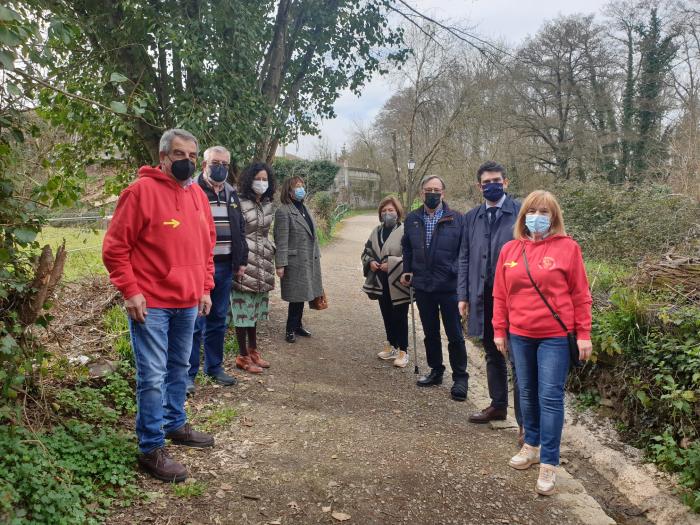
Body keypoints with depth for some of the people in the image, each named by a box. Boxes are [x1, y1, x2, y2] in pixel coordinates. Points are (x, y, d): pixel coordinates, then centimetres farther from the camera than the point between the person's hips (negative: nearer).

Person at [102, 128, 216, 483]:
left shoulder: (198, 195, 10)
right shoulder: (141, 191, -11)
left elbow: (207, 245, 18)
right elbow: (115, 247, -11)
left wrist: (205, 288, 14)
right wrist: (130, 291, -15)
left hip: (188, 303, 7)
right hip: (151, 305, -7)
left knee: (179, 369, 19)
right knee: (153, 377, -2)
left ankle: (175, 424, 36)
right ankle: (152, 449, 9)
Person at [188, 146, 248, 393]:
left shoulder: (231, 194, 14)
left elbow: (240, 230, 20)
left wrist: (241, 261, 15)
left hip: (224, 267, 6)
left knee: (218, 321, 15)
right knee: (194, 322, -1)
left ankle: (214, 367, 27)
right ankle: (188, 374, 9)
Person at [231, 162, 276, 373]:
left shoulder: (268, 205, 11)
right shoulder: (240, 204, -11)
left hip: (262, 263, 7)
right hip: (245, 262, -7)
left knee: (255, 308, 15)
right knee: (243, 308, 0)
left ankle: (253, 351, 27)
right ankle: (243, 356, 10)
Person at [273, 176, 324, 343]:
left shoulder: (304, 208, 14)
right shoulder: (283, 211, -13)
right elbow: (281, 241, -16)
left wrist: (316, 254, 16)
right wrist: (280, 264, -19)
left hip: (309, 260, 8)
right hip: (295, 262, -7)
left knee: (302, 295, 13)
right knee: (297, 296, -1)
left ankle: (297, 325, 26)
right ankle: (291, 329, 13)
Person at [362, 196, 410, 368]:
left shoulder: (405, 231, -12)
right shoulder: (376, 232, 10)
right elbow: (366, 252, 18)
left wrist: (391, 264, -21)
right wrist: (370, 262, -3)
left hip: (398, 284, -6)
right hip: (382, 284, 6)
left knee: (400, 317, 3)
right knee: (387, 315, 15)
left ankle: (403, 351, 14)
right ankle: (391, 346, 29)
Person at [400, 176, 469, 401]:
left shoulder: (456, 219, -6)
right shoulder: (412, 219, 6)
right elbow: (407, 248, 17)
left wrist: (455, 271, -12)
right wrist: (407, 271, 8)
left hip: (449, 286, -4)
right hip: (423, 285, 4)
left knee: (455, 335, 3)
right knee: (430, 332, 16)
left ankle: (460, 378, 16)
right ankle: (436, 371, 32)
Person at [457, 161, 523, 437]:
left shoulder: (521, 213, -5)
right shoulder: (471, 217, 10)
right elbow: (465, 258, 11)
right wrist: (463, 295, 5)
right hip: (483, 297, 5)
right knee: (492, 355, 18)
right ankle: (498, 405, 33)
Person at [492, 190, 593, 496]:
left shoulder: (567, 247, -5)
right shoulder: (510, 249, 5)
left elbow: (580, 295, -3)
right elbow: (500, 295, 9)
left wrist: (583, 334, -5)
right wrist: (499, 331, 8)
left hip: (555, 336, -4)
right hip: (520, 335, 4)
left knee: (550, 397, -2)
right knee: (527, 394, 14)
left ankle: (549, 463, 7)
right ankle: (532, 445, 33)